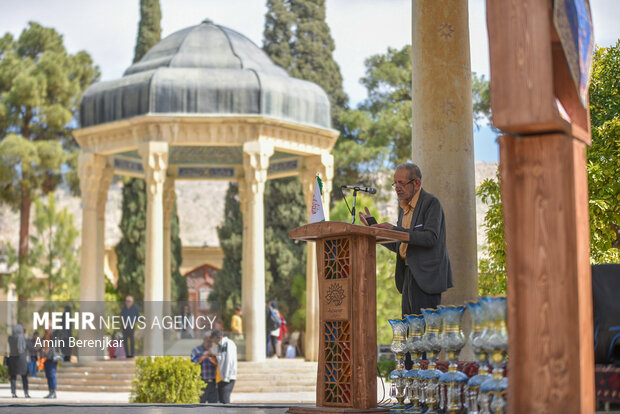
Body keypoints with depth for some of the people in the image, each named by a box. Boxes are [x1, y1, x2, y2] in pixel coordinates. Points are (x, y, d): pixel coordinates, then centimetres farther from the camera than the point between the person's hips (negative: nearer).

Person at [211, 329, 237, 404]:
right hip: (220, 378, 9)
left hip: (228, 378, -9)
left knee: (225, 400, -15)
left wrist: (226, 377, -18)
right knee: (221, 400, 6)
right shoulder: (220, 346, 18)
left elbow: (230, 361, -15)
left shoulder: (229, 344, -8)